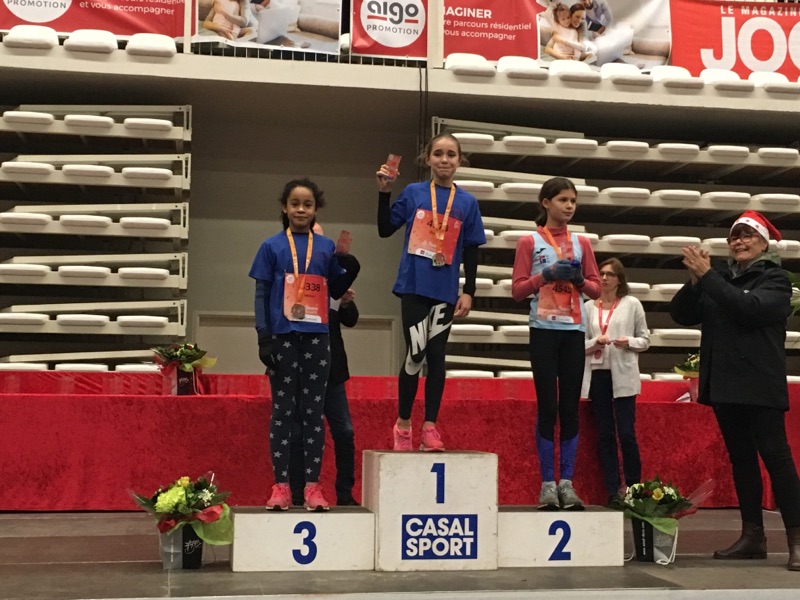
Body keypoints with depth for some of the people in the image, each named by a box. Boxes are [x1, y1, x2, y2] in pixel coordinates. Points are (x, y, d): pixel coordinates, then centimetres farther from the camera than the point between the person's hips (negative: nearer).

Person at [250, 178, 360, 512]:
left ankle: (312, 485, 10)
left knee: (313, 412, 5)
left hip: (317, 338, 2)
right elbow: (261, 294, 1)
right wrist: (263, 337, -8)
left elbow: (336, 291, 13)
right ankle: (281, 486, 8)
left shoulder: (326, 247, 8)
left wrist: (351, 270, -6)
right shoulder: (272, 246, 2)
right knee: (282, 411, 4)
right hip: (283, 337, -2)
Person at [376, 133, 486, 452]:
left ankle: (430, 427, 11)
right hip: (414, 286, -1)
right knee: (415, 354, -2)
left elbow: (471, 252, 6)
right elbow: (385, 230, 5)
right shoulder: (413, 193, 3)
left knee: (436, 357, 5)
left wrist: (468, 292, 0)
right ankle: (403, 424, 14)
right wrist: (384, 192, -5)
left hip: (445, 291, 1)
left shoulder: (467, 202, 5)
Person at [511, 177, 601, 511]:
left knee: (570, 408, 3)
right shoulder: (529, 242, 2)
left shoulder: (582, 243, 12)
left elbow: (596, 289, 12)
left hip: (574, 331, 3)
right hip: (544, 330, -3)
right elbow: (517, 291, -2)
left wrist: (580, 279, -8)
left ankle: (567, 483, 8)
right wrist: (547, 274, -14)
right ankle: (548, 484, 4)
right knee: (547, 407, -3)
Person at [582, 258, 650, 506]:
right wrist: (595, 342, -10)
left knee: (626, 434, -6)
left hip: (623, 376, -3)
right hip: (597, 374, 3)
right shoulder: (589, 307, 10)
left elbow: (645, 340, 7)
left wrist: (629, 342, -12)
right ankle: (613, 492, 9)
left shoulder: (631, 304, 4)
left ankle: (634, 488, 7)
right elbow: (580, 344, 10)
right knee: (605, 435, 4)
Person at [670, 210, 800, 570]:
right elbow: (681, 314, 5)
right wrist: (695, 280, -12)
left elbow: (749, 308, -21)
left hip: (759, 384, -6)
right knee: (740, 458, 9)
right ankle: (753, 535, 14)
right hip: (723, 383, 6)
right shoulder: (721, 279, 12)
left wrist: (707, 276, -19)